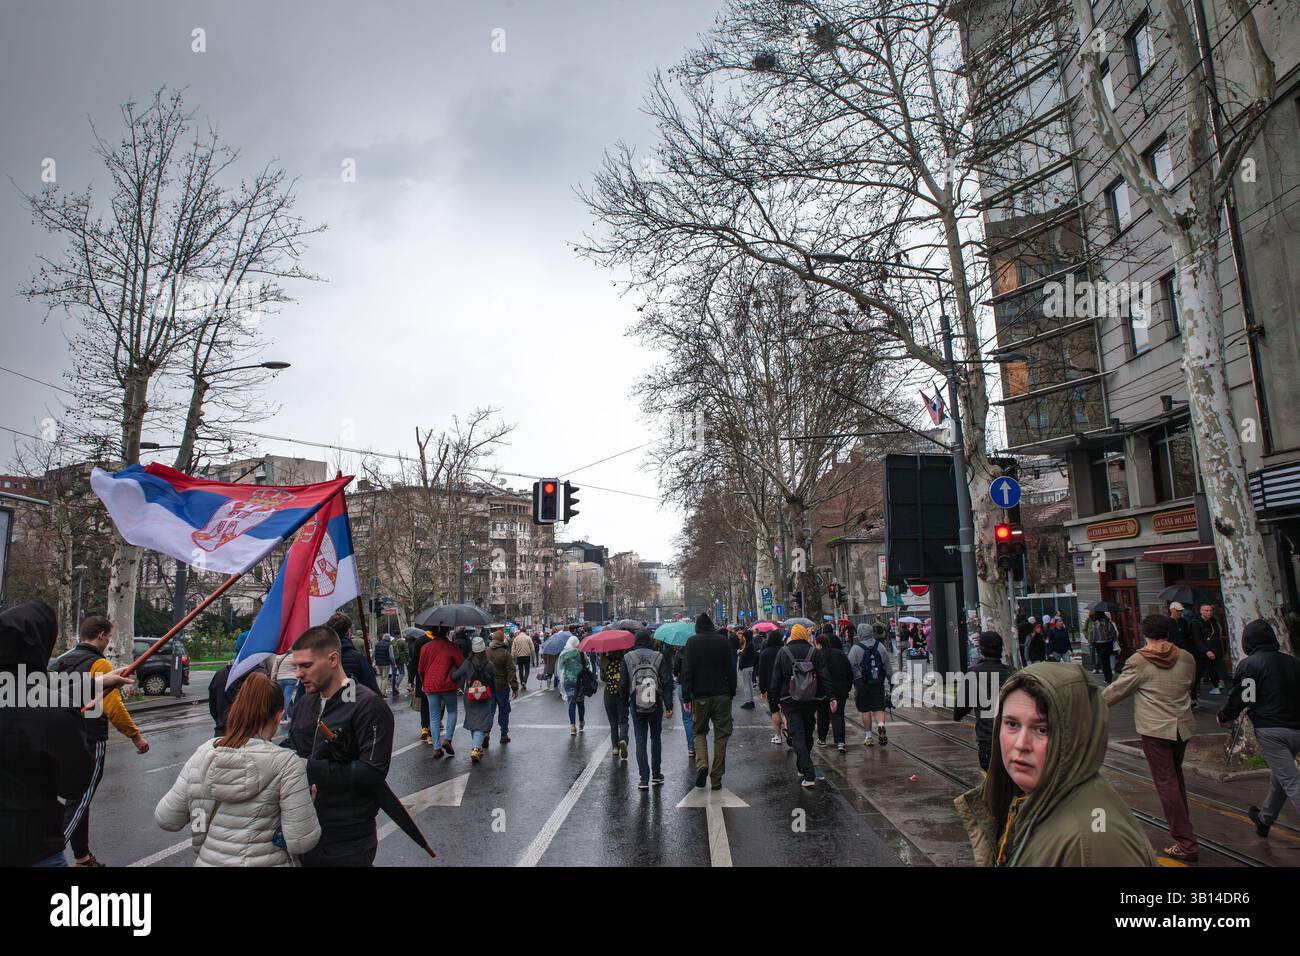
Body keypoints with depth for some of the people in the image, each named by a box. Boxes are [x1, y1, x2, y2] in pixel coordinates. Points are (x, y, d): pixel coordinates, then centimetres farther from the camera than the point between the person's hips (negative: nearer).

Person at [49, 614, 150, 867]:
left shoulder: (59, 663, 12)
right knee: (79, 803, -2)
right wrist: (136, 736, -12)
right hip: (90, 744, -8)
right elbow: (113, 707, -20)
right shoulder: (99, 664, -14)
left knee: (77, 800, 16)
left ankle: (83, 858, 25)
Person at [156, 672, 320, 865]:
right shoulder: (286, 763, -21)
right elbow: (302, 841, -18)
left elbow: (165, 819, 0)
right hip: (265, 861, -4)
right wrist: (307, 800, -1)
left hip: (207, 860, 4)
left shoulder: (203, 753, -10)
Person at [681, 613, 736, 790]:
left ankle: (702, 764, -10)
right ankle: (716, 778, 9)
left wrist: (686, 697, -2)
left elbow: (686, 671, -6)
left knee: (700, 731, 15)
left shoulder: (691, 642, -3)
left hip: (700, 696, -1)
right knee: (721, 734, 8)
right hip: (722, 695, 1)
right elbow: (731, 670, 3)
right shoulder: (723, 641, 2)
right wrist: (732, 692, 10)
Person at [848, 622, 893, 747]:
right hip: (879, 683, 3)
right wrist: (891, 680, 19)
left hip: (862, 684, -2)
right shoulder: (880, 646, 3)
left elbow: (849, 667, -8)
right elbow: (888, 665, 9)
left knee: (865, 710, 7)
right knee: (879, 707, 8)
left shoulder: (856, 649, -9)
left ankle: (868, 736, 12)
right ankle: (881, 724, -18)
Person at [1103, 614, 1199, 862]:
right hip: (1183, 727, 6)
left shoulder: (1138, 661, -11)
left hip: (1155, 730, -6)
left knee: (1166, 783, -2)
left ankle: (1185, 844, -1)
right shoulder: (1186, 658, 4)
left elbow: (1116, 691, -4)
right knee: (1175, 774, 25)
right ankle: (1183, 822, 37)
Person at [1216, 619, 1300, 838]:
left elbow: (1239, 697, -6)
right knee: (1278, 776, 20)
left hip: (1270, 730, -7)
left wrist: (1224, 717, 12)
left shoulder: (1249, 664, -8)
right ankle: (1265, 819, 37)